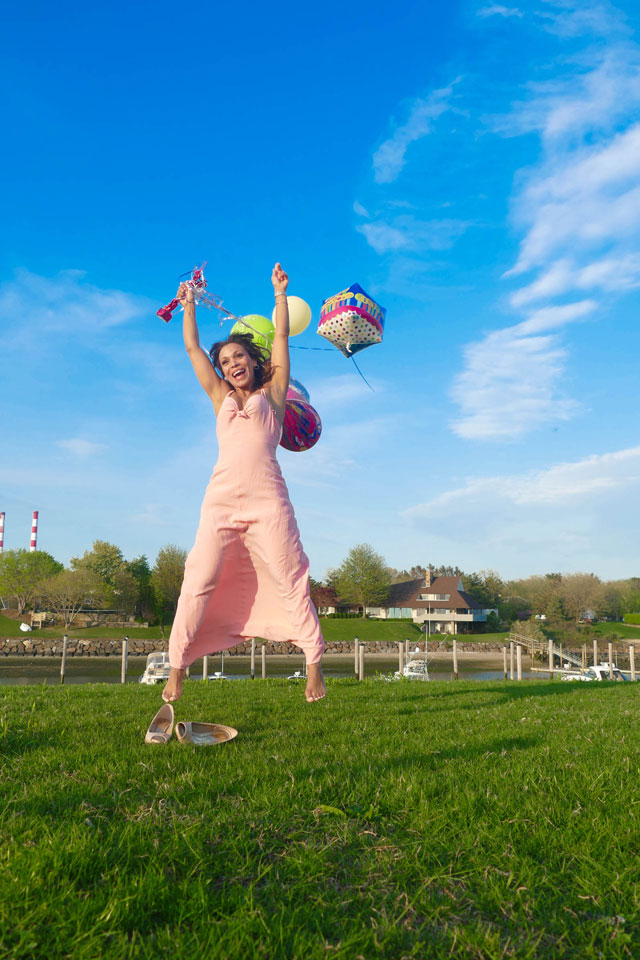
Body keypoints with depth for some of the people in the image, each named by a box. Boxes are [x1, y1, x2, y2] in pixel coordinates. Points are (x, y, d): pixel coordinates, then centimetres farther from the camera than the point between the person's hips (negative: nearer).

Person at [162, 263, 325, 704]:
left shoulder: (272, 396, 16)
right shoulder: (222, 399, 23)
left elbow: (282, 337, 17)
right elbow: (192, 348, 27)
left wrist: (280, 292, 20)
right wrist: (189, 304, 32)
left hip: (267, 501, -2)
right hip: (222, 499, 3)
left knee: (289, 581, -4)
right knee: (199, 582, -2)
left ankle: (315, 666, 1)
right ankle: (177, 668, 4)